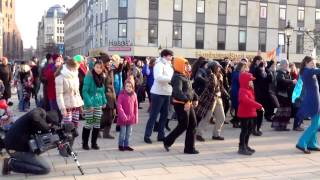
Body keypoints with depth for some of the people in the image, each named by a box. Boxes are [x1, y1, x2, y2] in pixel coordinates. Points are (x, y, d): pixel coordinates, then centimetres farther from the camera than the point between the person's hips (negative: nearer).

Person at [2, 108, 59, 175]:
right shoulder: (41, 112, -12)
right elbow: (34, 118, -36)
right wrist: (47, 128, -20)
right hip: (17, 149, -10)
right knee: (46, 168, -10)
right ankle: (12, 164, -6)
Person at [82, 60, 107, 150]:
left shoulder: (101, 77, 8)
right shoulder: (89, 76, -14)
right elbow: (85, 91, -18)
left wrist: (104, 101, 7)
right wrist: (89, 104, -22)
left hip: (98, 104, 7)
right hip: (90, 104, -6)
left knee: (97, 124, 10)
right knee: (88, 124, 0)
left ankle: (94, 143, 21)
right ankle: (85, 143, 13)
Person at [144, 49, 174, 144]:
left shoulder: (168, 65, 16)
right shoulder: (159, 64, -11)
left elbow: (170, 77, 18)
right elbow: (158, 77, -27)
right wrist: (171, 79, -27)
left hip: (167, 93, 9)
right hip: (158, 93, -8)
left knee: (164, 115, 10)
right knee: (153, 115, -4)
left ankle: (161, 135, 19)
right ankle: (147, 136, 3)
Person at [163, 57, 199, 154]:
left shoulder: (186, 76, 16)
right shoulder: (177, 77, -15)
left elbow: (190, 89, 26)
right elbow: (178, 91, -30)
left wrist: (195, 98, 14)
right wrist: (186, 100, -39)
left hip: (188, 104, 10)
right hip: (181, 104, -10)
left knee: (192, 124, 8)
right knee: (183, 125, -3)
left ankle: (189, 148, 15)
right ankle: (167, 141, 15)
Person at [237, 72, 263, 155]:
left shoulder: (249, 89, 15)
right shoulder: (243, 91, -19)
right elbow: (247, 100, -35)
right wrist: (259, 106, -39)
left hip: (250, 113, 10)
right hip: (244, 114, -10)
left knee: (250, 129, 16)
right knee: (244, 130, -6)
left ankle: (245, 145, 28)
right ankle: (241, 148, 0)